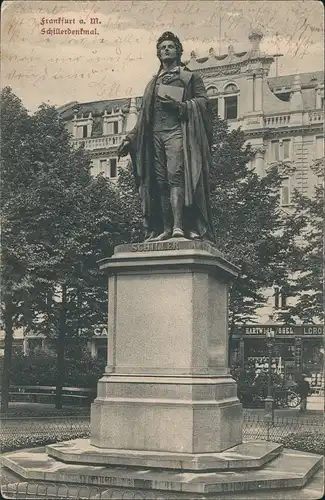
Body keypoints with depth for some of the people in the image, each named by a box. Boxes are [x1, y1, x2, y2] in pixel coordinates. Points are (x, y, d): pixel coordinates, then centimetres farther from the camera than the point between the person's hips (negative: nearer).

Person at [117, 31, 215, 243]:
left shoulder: (190, 77, 16)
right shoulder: (153, 83, 29)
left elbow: (203, 101, 2)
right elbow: (143, 116, 26)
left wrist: (179, 105, -12)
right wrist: (130, 139, 16)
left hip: (177, 131, -5)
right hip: (155, 133, 5)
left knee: (175, 175, -21)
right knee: (160, 182, -4)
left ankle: (178, 226, -31)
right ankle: (165, 229, -6)